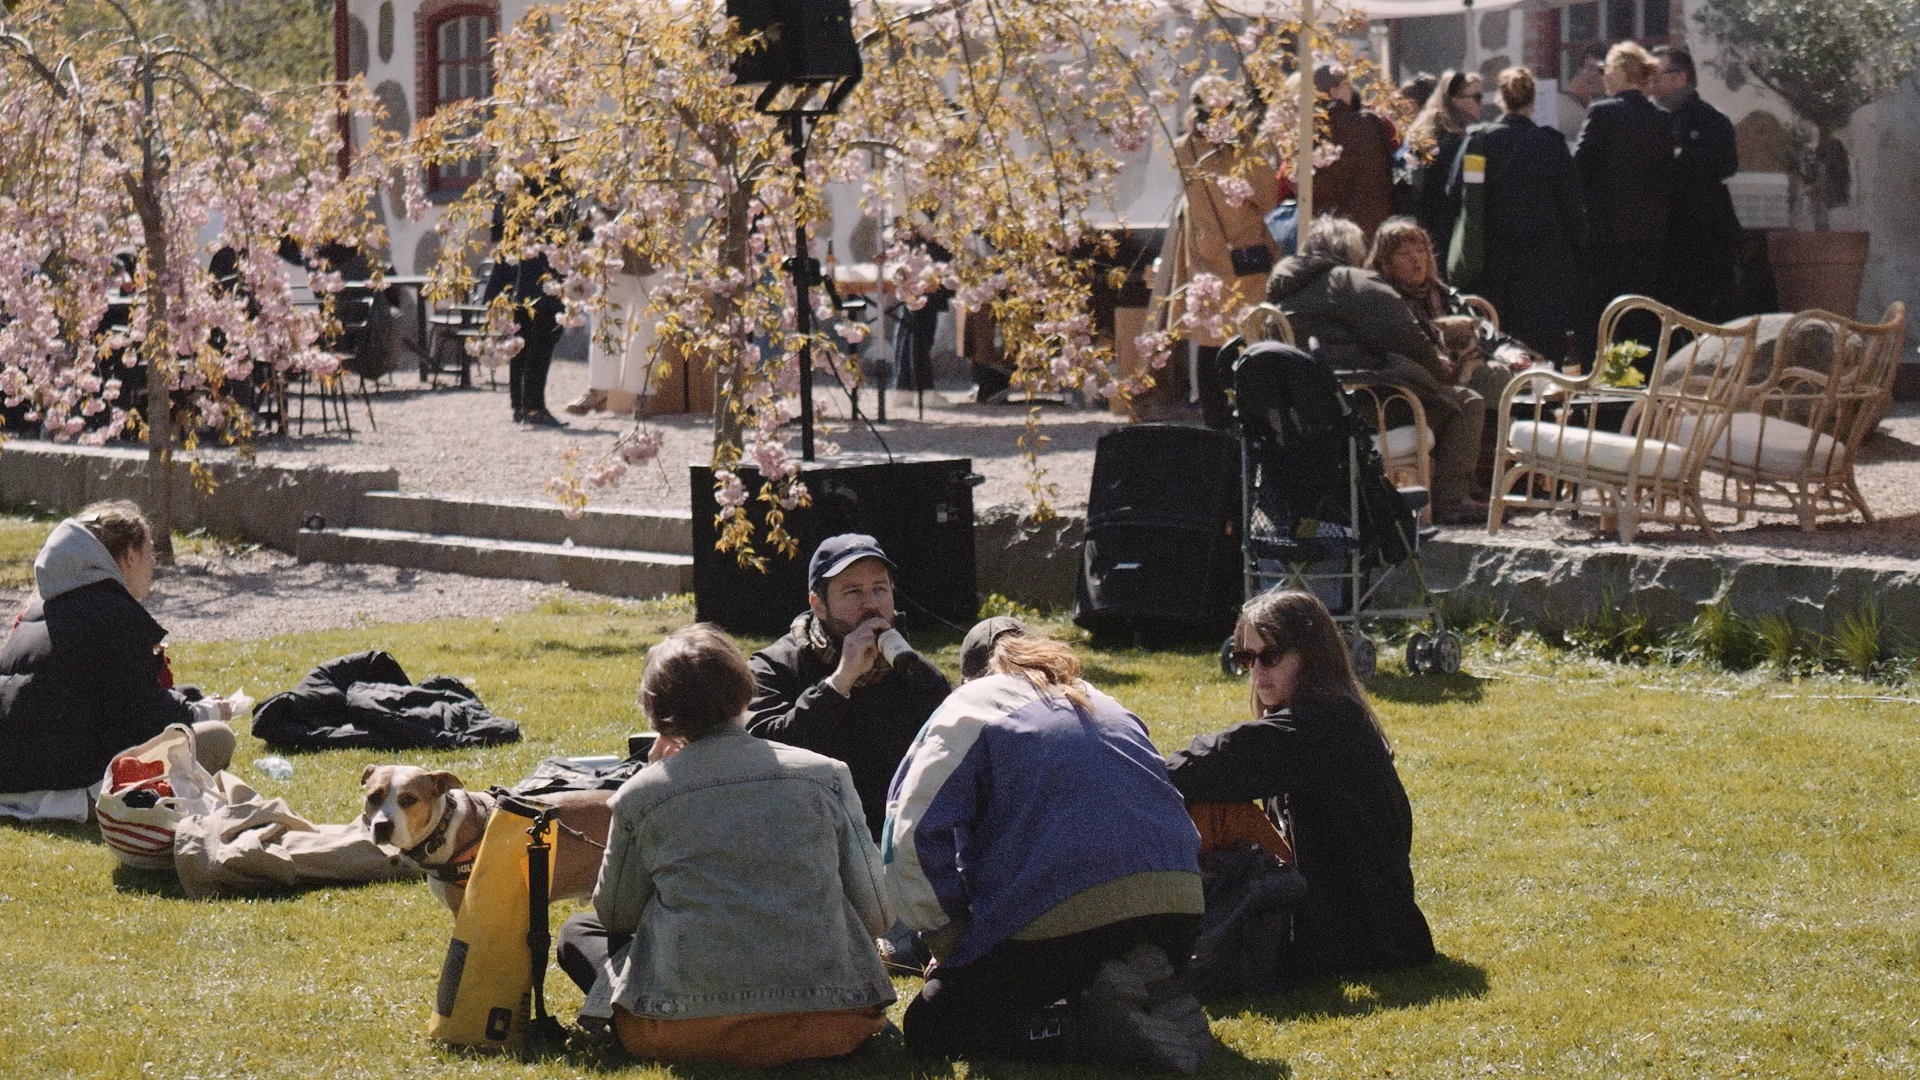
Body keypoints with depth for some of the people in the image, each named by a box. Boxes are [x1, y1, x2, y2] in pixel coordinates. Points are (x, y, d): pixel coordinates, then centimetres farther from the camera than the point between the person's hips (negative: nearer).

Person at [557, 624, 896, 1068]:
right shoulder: (825, 774, 3)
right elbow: (876, 915, 6)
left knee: (578, 934, 23)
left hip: (688, 1031, -4)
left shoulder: (640, 796, 0)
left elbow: (615, 916, 16)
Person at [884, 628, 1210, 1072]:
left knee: (928, 1028, 7)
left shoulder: (971, 706, 10)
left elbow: (912, 835, -2)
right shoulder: (1108, 707, 29)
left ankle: (1092, 1027, -16)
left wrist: (950, 939, 8)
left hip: (1062, 915, -6)